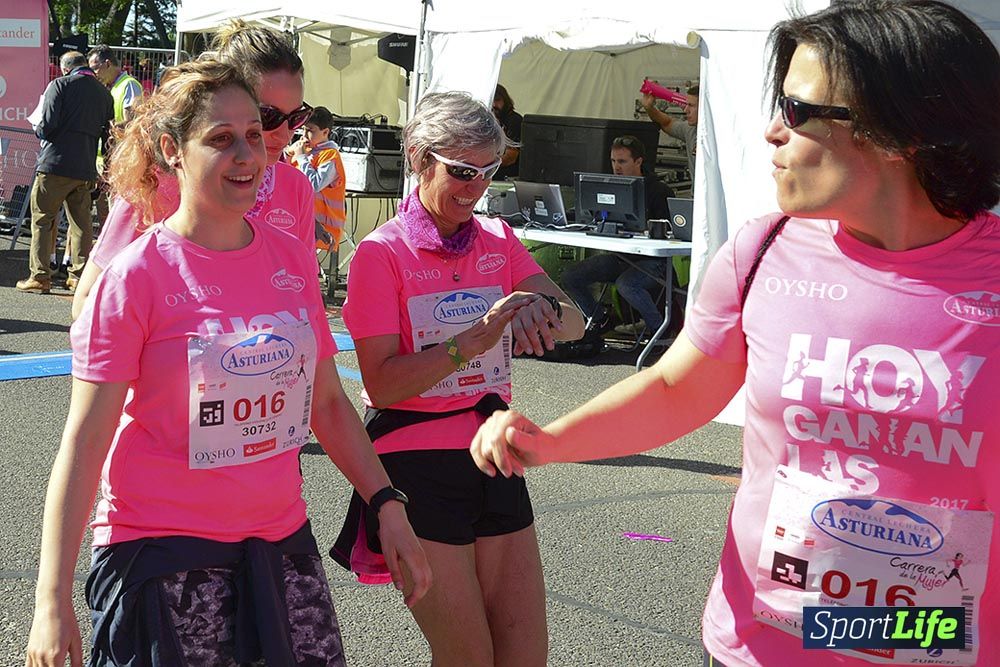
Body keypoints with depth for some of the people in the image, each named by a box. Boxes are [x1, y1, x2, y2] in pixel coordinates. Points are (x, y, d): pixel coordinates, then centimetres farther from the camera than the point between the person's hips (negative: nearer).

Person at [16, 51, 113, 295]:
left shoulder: (59, 85, -6)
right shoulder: (104, 93, 9)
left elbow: (48, 126, -12)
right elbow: (106, 133, 12)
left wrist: (37, 129, 9)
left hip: (55, 165, -4)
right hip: (86, 169, 5)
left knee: (42, 220, 2)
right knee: (81, 222, 11)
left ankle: (40, 276, -1)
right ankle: (79, 276, 12)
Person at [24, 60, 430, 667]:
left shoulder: (291, 258, 4)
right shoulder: (136, 276, -10)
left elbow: (327, 402, 13)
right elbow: (83, 444, -11)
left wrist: (387, 505, 7)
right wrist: (53, 601, -15)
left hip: (282, 542, 5)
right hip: (164, 553, -4)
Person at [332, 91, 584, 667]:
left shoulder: (498, 241, 9)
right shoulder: (382, 252, -8)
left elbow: (574, 322, -4)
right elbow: (381, 385, -16)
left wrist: (543, 309, -27)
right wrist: (474, 340, -26)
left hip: (492, 456, 5)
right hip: (417, 463, -5)